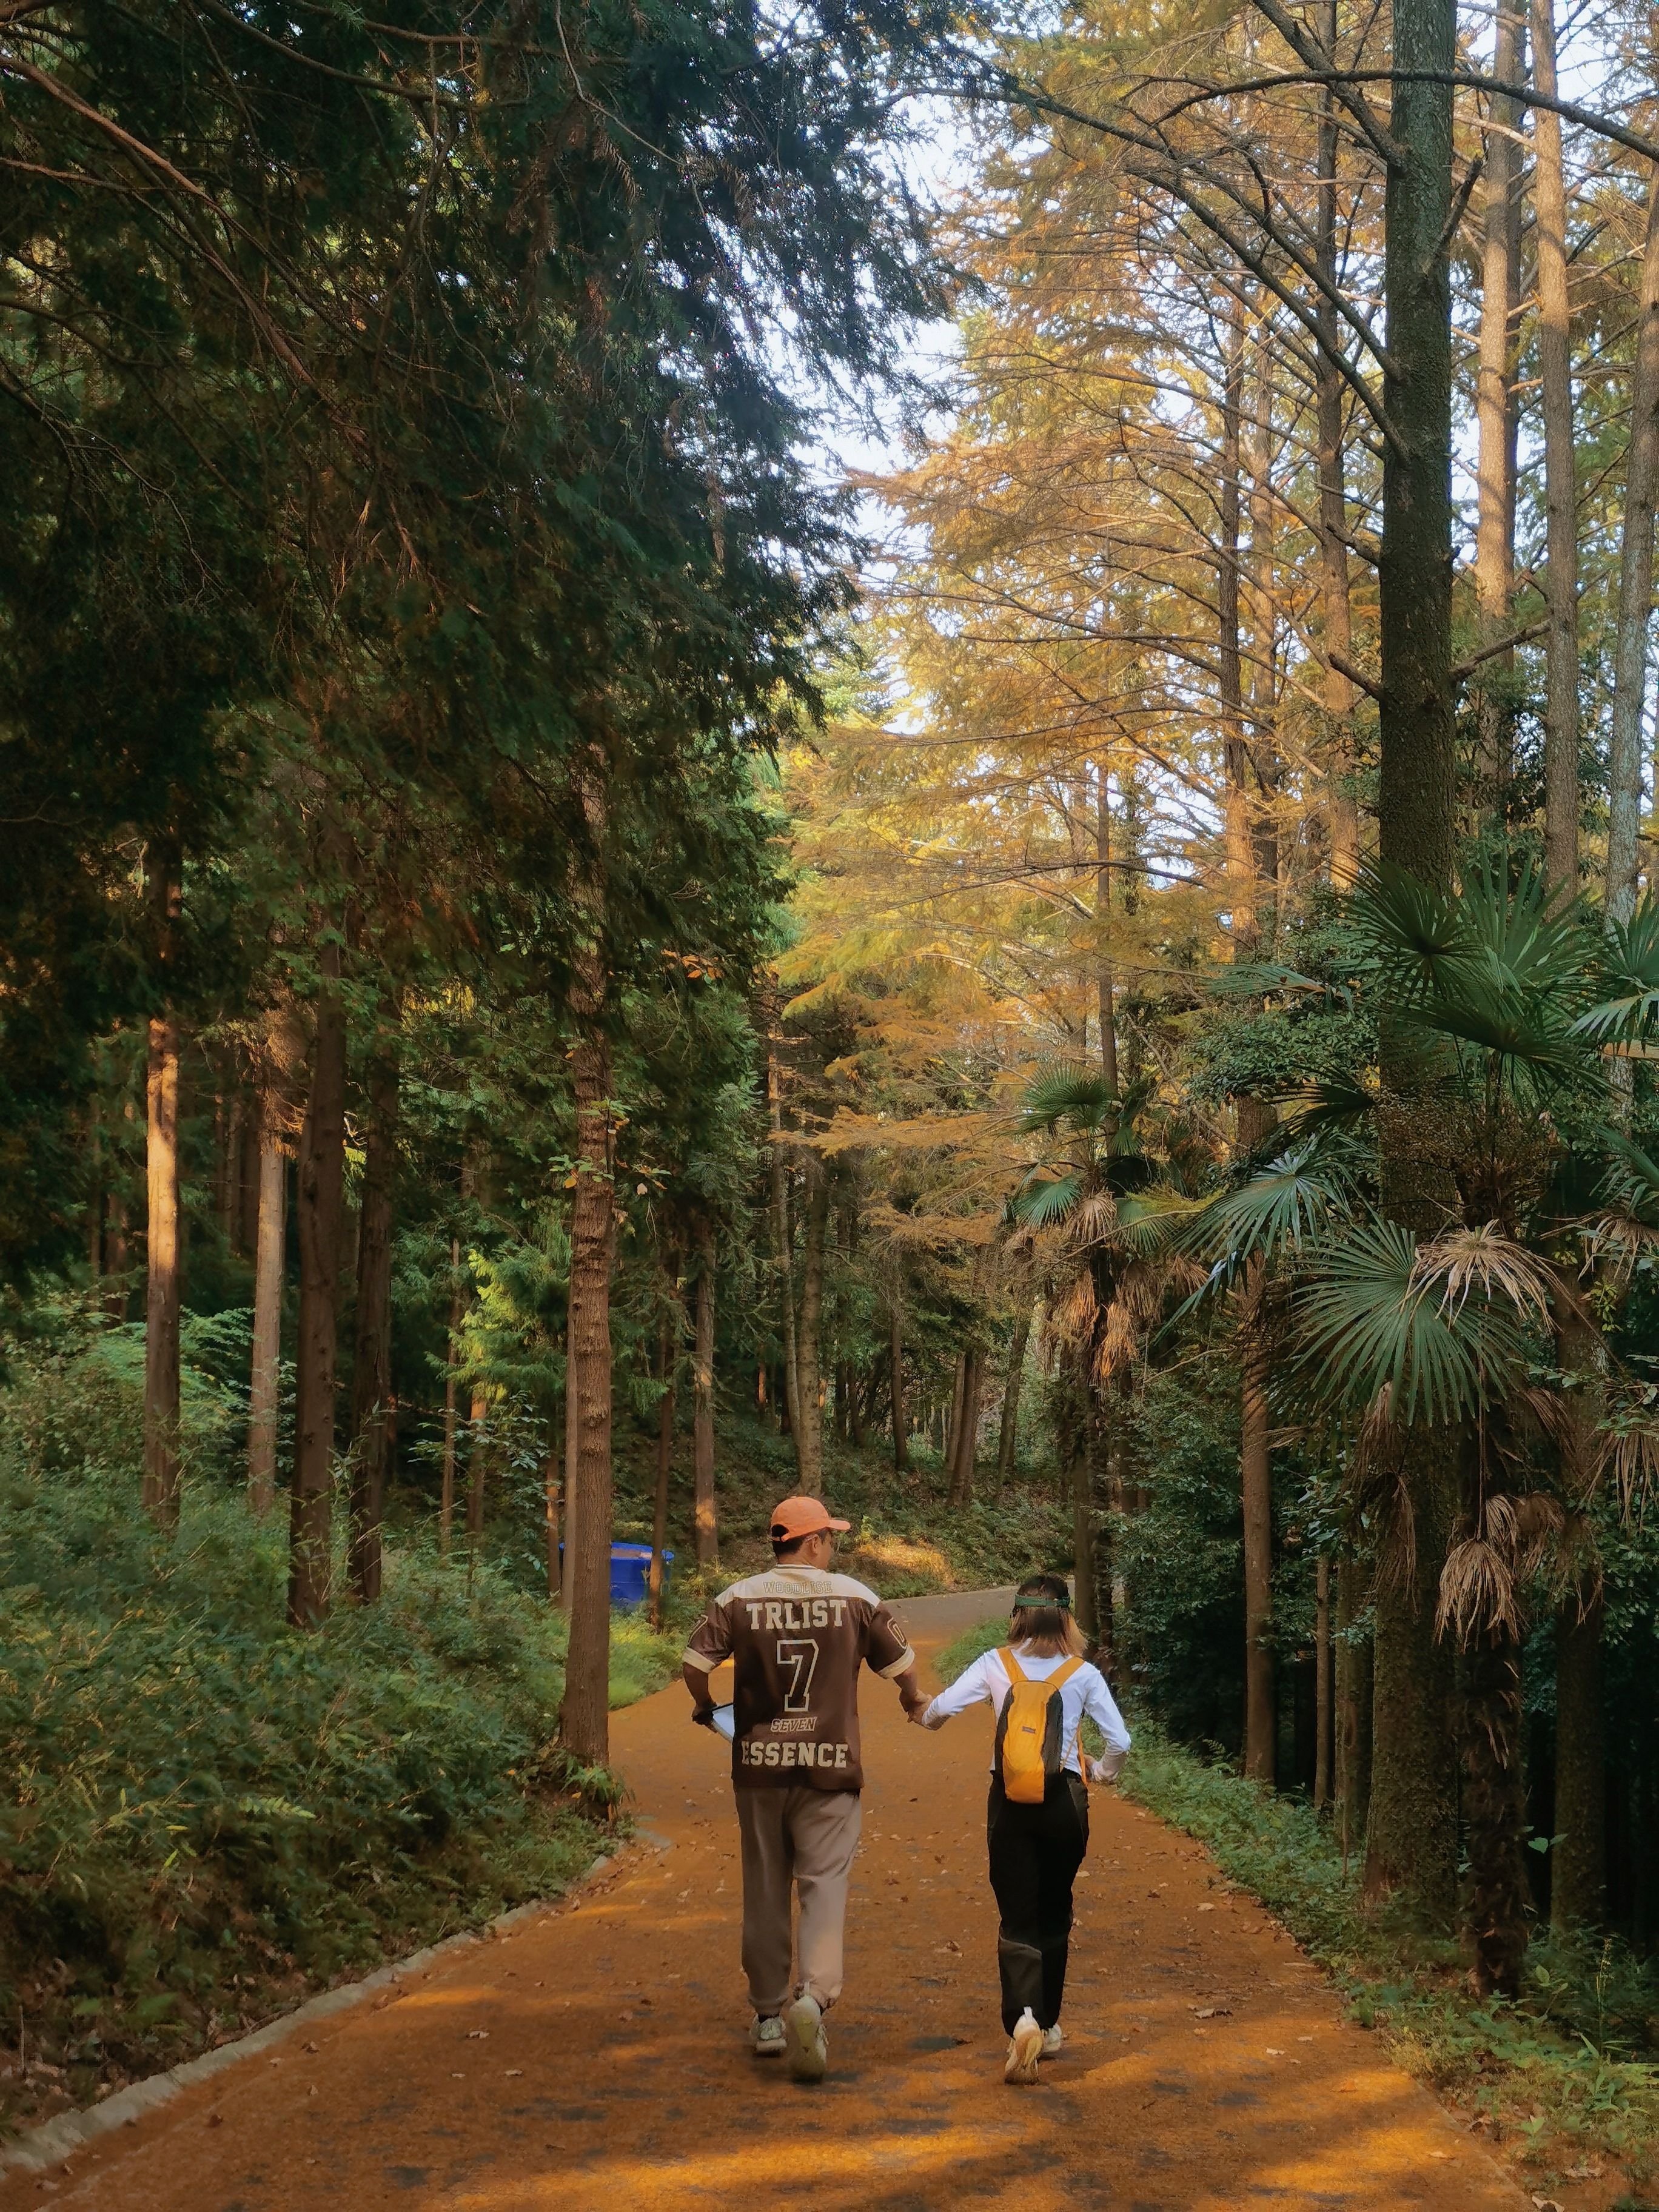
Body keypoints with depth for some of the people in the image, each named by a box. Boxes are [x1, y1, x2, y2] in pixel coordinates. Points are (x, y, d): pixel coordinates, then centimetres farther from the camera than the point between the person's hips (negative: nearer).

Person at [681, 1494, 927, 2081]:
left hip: (759, 1763, 2)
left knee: (765, 1890, 11)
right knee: (824, 1882, -2)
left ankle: (768, 2015, 19)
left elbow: (695, 1663, -7)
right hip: (829, 1765, -2)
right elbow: (900, 1663, 5)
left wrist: (706, 1708, 14)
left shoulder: (739, 1599, 0)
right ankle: (813, 1994, -25)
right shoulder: (855, 1598, 0)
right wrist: (914, 1702, 27)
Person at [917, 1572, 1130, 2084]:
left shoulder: (995, 1665, -2)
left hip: (1010, 1800, 0)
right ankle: (1047, 2025, 27)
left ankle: (1022, 2019, -22)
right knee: (1055, 1916, 18)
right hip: (1065, 1799, 1)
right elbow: (1120, 1741, -5)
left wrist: (925, 1716, 16)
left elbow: (937, 1710, -8)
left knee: (1017, 1919, 1)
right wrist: (1101, 1772, 16)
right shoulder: (1083, 1673, -2)